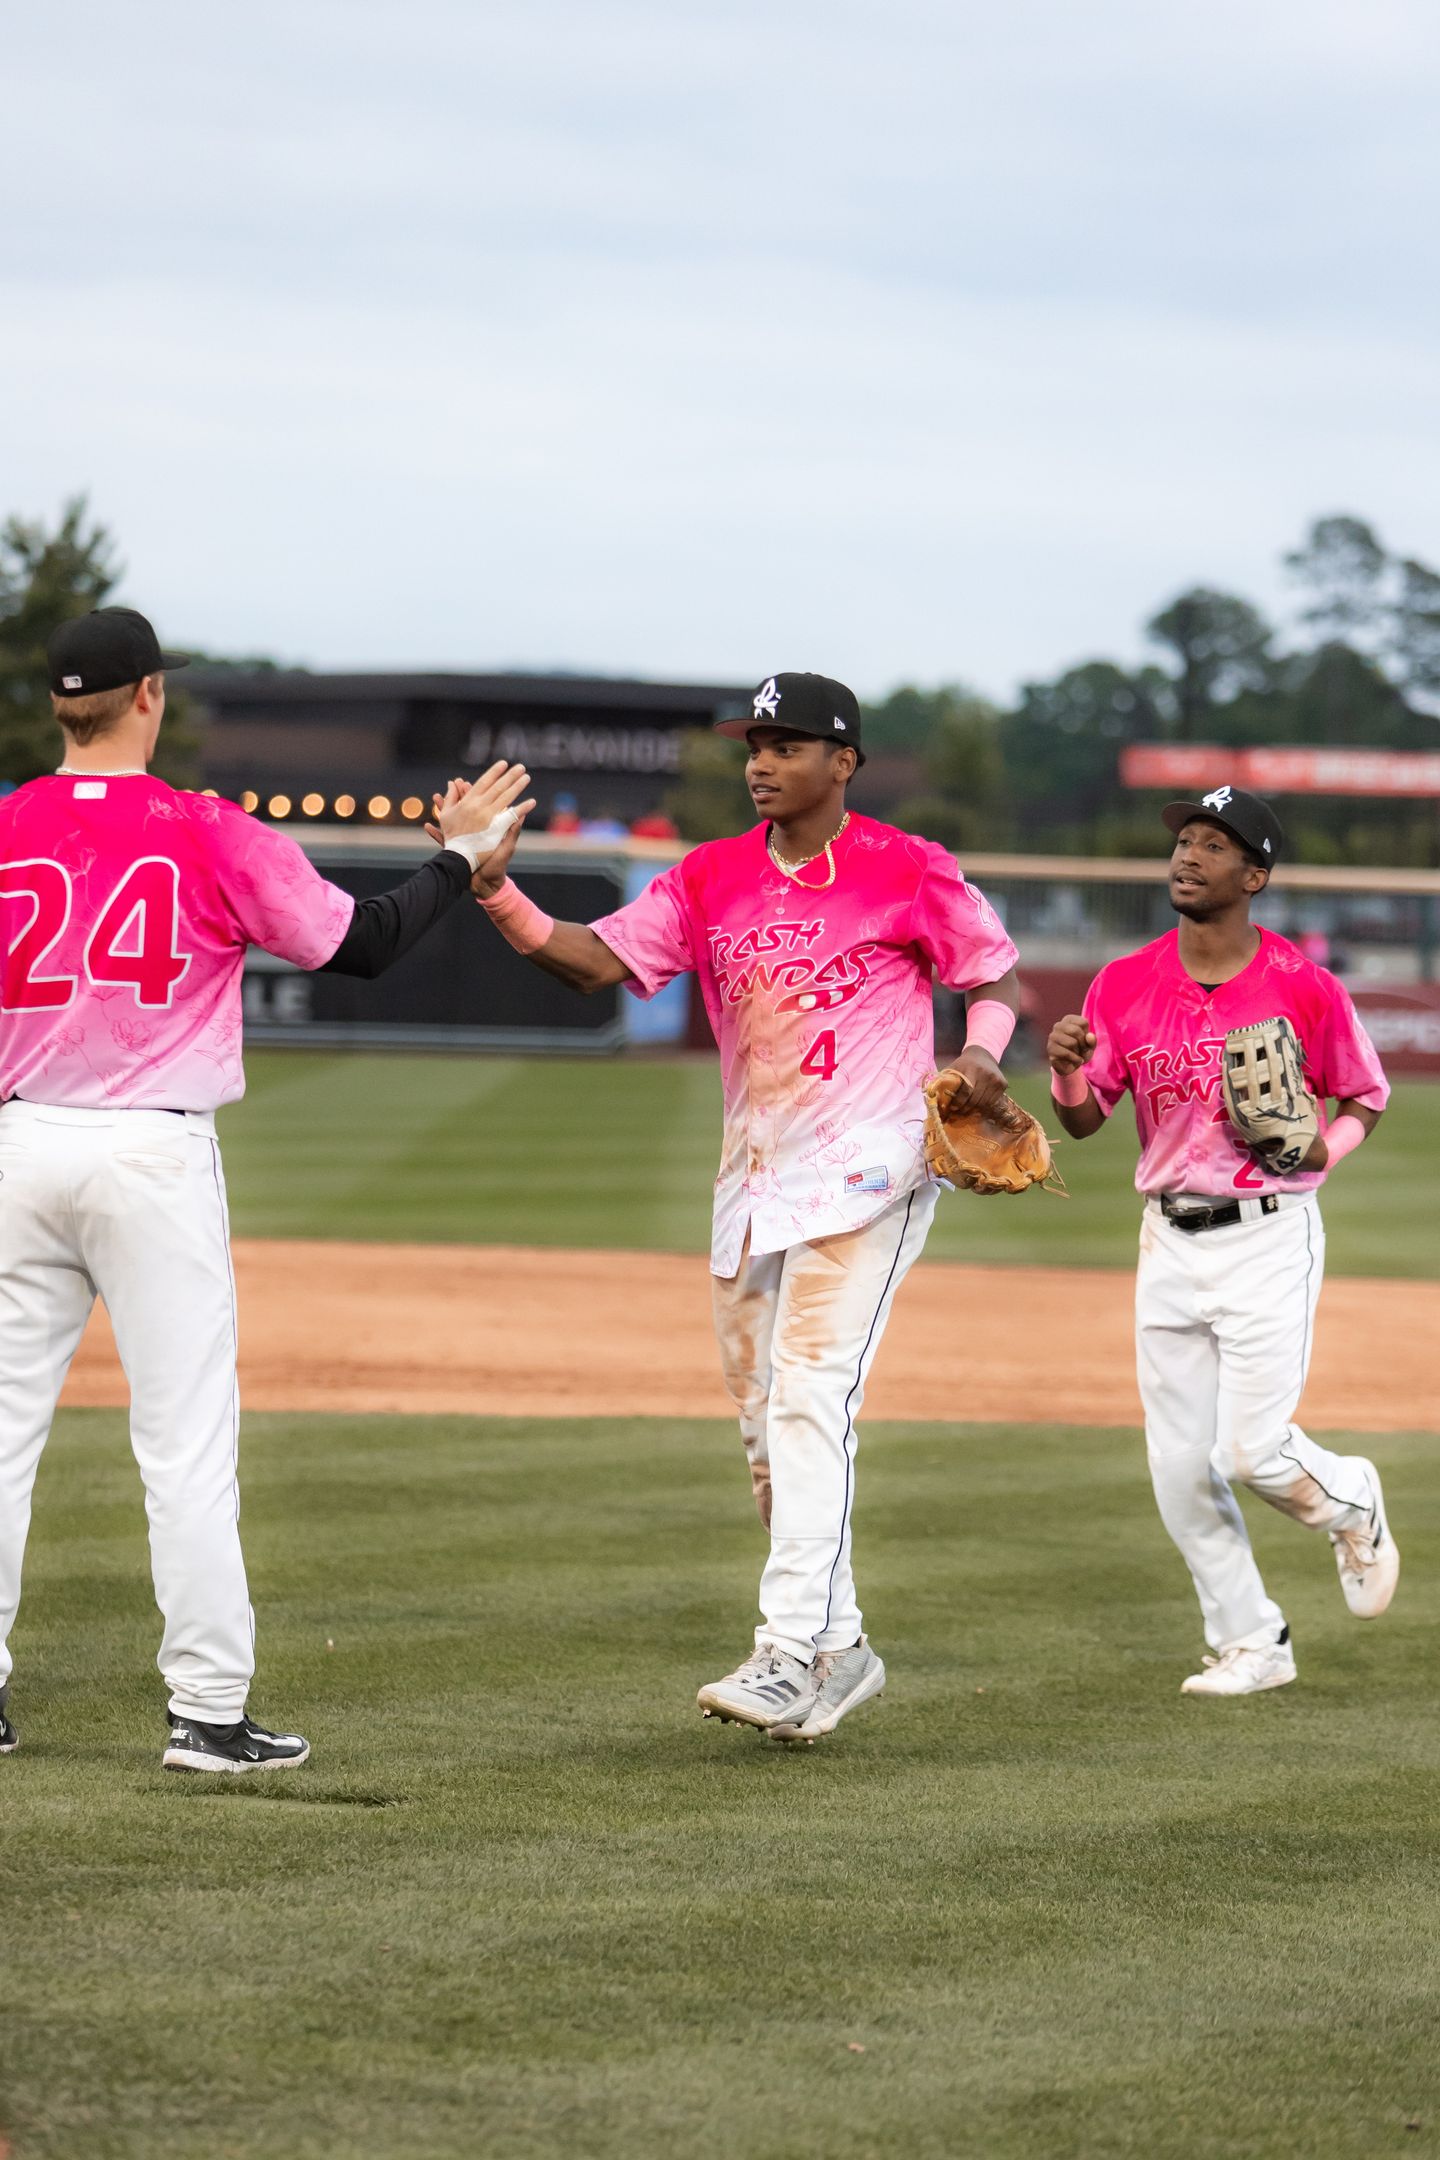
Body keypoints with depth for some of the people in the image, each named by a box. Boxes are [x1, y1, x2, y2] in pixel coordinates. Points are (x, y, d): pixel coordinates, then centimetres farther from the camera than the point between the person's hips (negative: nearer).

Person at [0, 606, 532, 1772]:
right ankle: (209, 1710, -1)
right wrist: (462, 854, 15)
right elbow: (365, 943, 2)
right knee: (187, 1440, 0)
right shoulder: (214, 836, -6)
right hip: (154, 1153, -3)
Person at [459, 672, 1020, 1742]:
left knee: (810, 1396, -18)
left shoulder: (909, 872, -3)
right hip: (754, 1175, 7)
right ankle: (840, 1651, 22)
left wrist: (981, 1054, -15)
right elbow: (596, 958, 1)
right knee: (766, 1419, 10)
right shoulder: (712, 879, 10)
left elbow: (997, 974, 6)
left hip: (867, 1169, -6)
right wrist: (496, 891, -14)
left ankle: (794, 1652, -23)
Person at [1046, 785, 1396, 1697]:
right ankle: (1251, 1642, 20)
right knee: (1181, 1467, 4)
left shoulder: (1304, 989, -8)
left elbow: (1367, 1099, 4)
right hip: (1171, 1240, 4)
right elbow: (1085, 1117, 4)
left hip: (1269, 1237, -4)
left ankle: (1351, 1503, 25)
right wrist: (1066, 1068, -17)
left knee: (1251, 1449, -9)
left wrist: (1324, 1151, -16)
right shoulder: (1125, 985, 2)